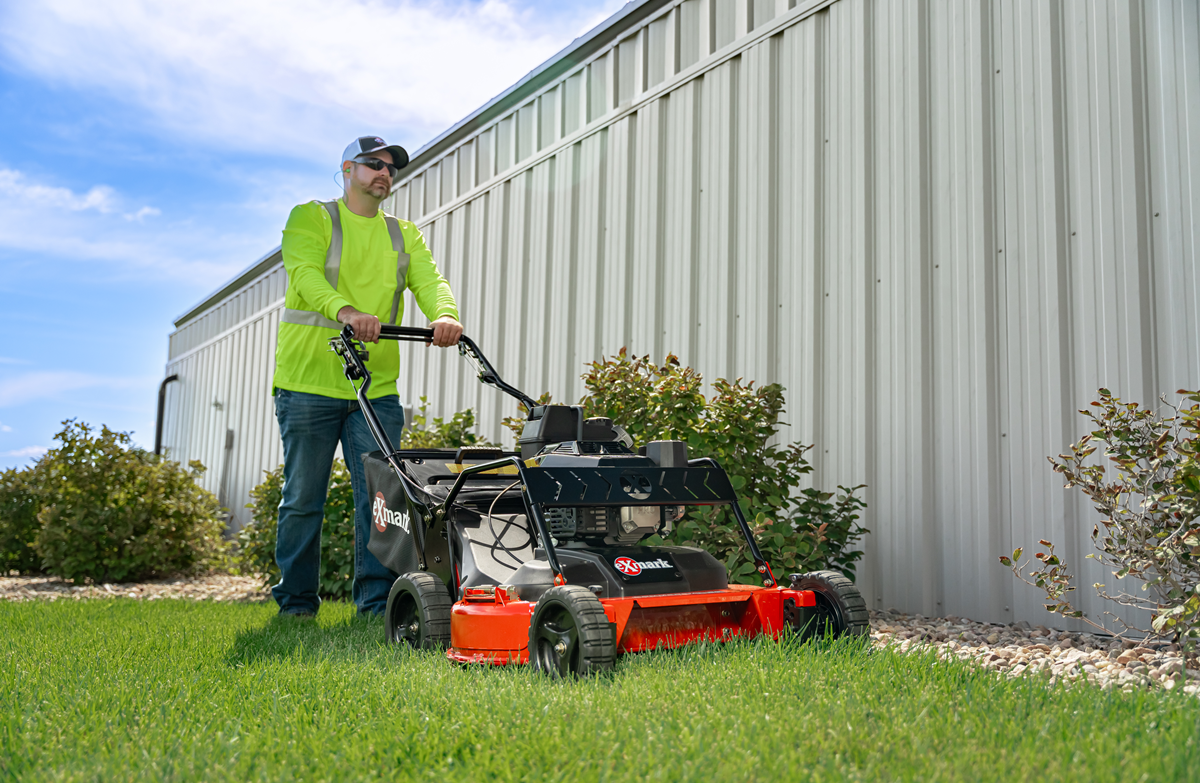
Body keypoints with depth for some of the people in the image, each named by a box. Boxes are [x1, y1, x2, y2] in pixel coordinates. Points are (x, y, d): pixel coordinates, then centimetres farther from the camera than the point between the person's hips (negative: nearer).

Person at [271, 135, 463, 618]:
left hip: (377, 388, 3)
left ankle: (378, 601, 7)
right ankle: (296, 601, 17)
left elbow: (429, 280, 1)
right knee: (303, 499, 4)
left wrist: (445, 314, -23)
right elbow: (305, 271, -15)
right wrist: (345, 310, -35)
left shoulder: (404, 235, 18)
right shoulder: (311, 218, 5)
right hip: (309, 382, -3)